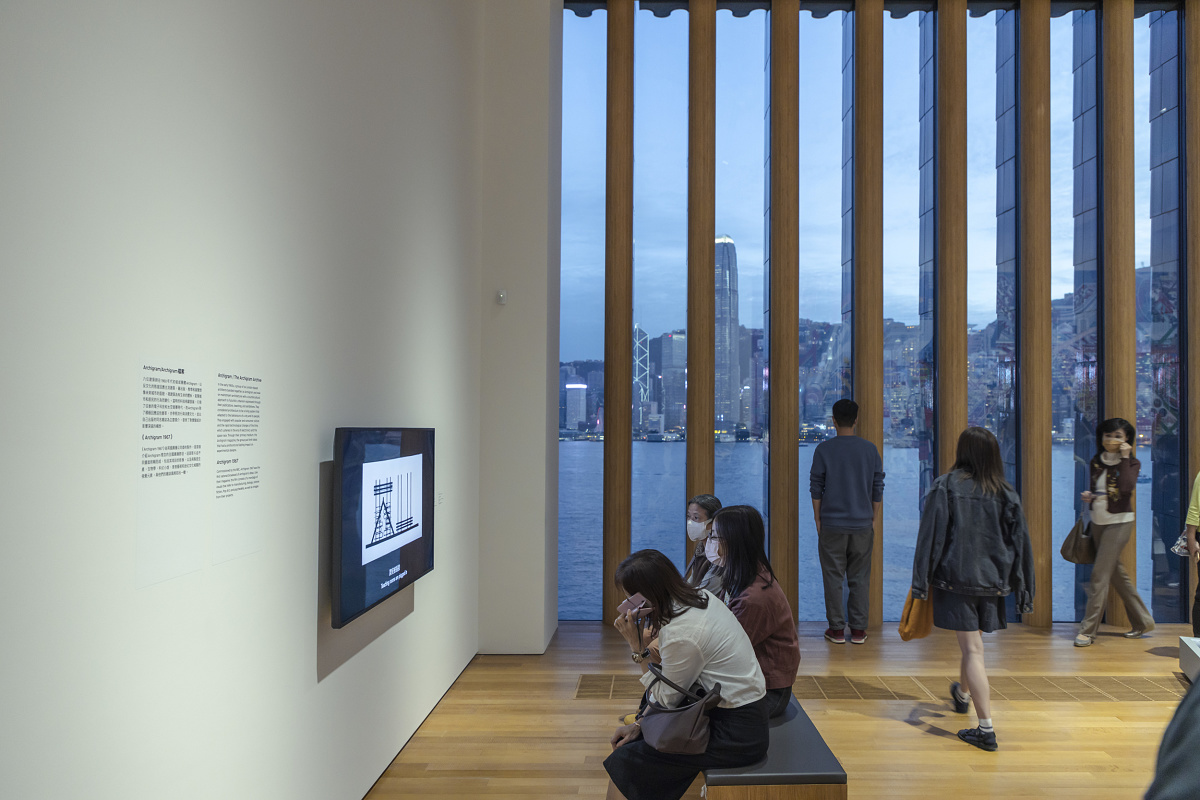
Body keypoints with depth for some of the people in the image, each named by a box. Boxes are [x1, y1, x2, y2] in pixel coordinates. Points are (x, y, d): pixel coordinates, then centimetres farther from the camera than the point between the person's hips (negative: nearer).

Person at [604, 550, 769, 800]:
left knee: (625, 761, -6)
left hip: (735, 736, -9)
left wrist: (637, 647, -11)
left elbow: (666, 698, -11)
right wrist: (639, 724, 7)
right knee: (632, 740, 9)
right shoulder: (701, 596, -1)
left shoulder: (683, 634, -28)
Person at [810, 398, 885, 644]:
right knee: (860, 578, 9)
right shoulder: (870, 449, 1)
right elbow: (877, 489, 5)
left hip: (831, 524, -2)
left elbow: (816, 489, -3)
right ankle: (858, 629, 13)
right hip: (862, 524, 2)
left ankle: (837, 629, 9)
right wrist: (873, 521, 14)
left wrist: (817, 520, 6)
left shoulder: (823, 449, -5)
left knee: (833, 577, 5)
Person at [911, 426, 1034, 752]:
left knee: (972, 649, -2)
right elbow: (1020, 542, 4)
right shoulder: (1005, 493, 1)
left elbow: (931, 536, -11)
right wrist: (1023, 591, 11)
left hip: (955, 578, -4)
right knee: (972, 642, 24)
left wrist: (921, 582, -8)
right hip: (991, 580, 4)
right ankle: (963, 694, 48)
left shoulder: (945, 486, -8)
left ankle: (986, 729, -5)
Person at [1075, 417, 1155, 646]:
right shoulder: (1096, 462, 8)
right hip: (1098, 522, 6)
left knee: (1100, 573, -9)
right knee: (1116, 572, 13)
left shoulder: (1131, 463, -5)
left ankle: (1088, 629, -5)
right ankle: (1142, 620, 29)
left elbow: (1127, 487, -25)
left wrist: (1125, 458, -19)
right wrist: (1088, 496, -4)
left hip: (1119, 522, -6)